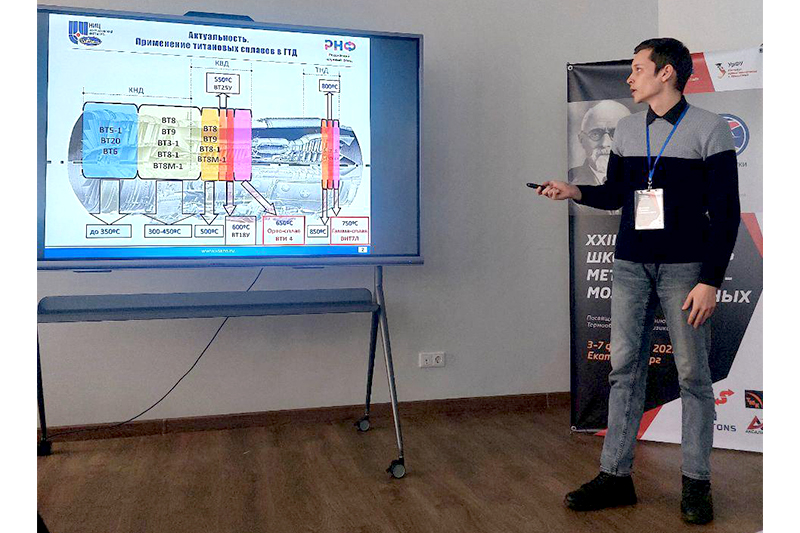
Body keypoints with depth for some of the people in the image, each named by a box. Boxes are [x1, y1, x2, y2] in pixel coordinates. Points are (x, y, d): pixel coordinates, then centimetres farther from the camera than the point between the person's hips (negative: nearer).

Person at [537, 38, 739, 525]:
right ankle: (616, 476, 13)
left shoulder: (710, 129, -2)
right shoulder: (626, 130, 12)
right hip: (631, 266, 4)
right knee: (625, 369, 4)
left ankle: (697, 483, 15)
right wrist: (575, 191, 0)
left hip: (685, 268, -4)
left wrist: (711, 280, -11)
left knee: (693, 374, 2)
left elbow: (726, 212, -5)